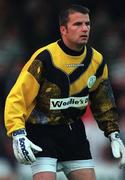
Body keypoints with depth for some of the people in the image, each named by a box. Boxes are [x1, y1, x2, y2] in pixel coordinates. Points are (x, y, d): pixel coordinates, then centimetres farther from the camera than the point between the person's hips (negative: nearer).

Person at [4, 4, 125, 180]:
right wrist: (18, 135, -30)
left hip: (74, 132, 6)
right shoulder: (44, 58, -19)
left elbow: (103, 101, 17)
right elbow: (16, 98, -19)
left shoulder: (97, 61, 0)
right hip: (42, 131, -6)